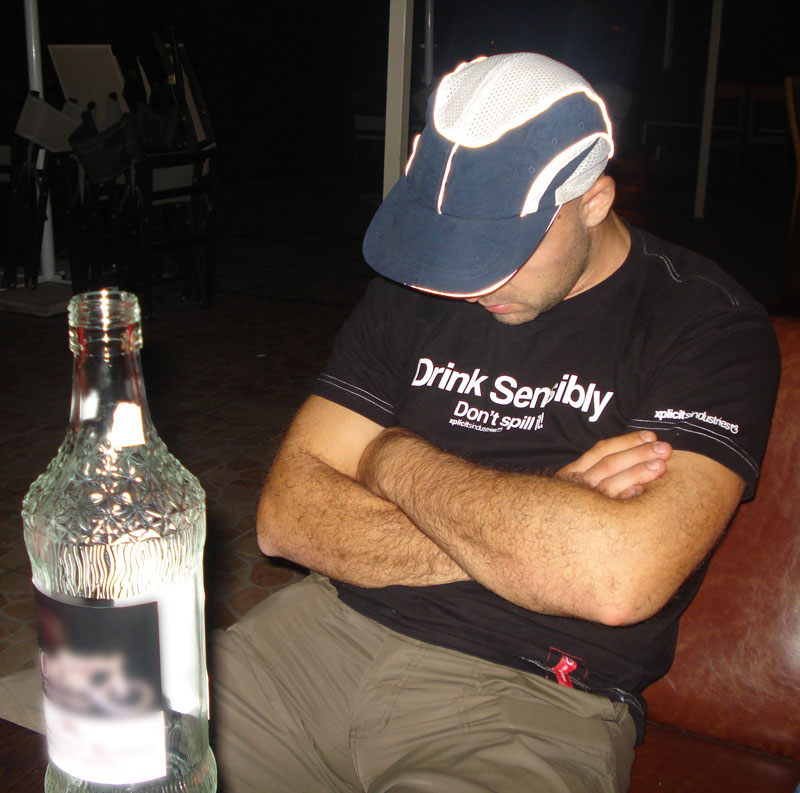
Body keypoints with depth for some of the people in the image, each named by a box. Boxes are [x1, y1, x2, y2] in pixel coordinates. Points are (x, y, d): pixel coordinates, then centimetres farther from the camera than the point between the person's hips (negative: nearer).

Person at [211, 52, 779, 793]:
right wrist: (526, 527, -12)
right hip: (334, 628, 4)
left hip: (535, 701, -3)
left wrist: (397, 459, -8)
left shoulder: (707, 324, -7)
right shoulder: (412, 289, 8)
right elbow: (286, 515, 1)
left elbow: (617, 577, -23)